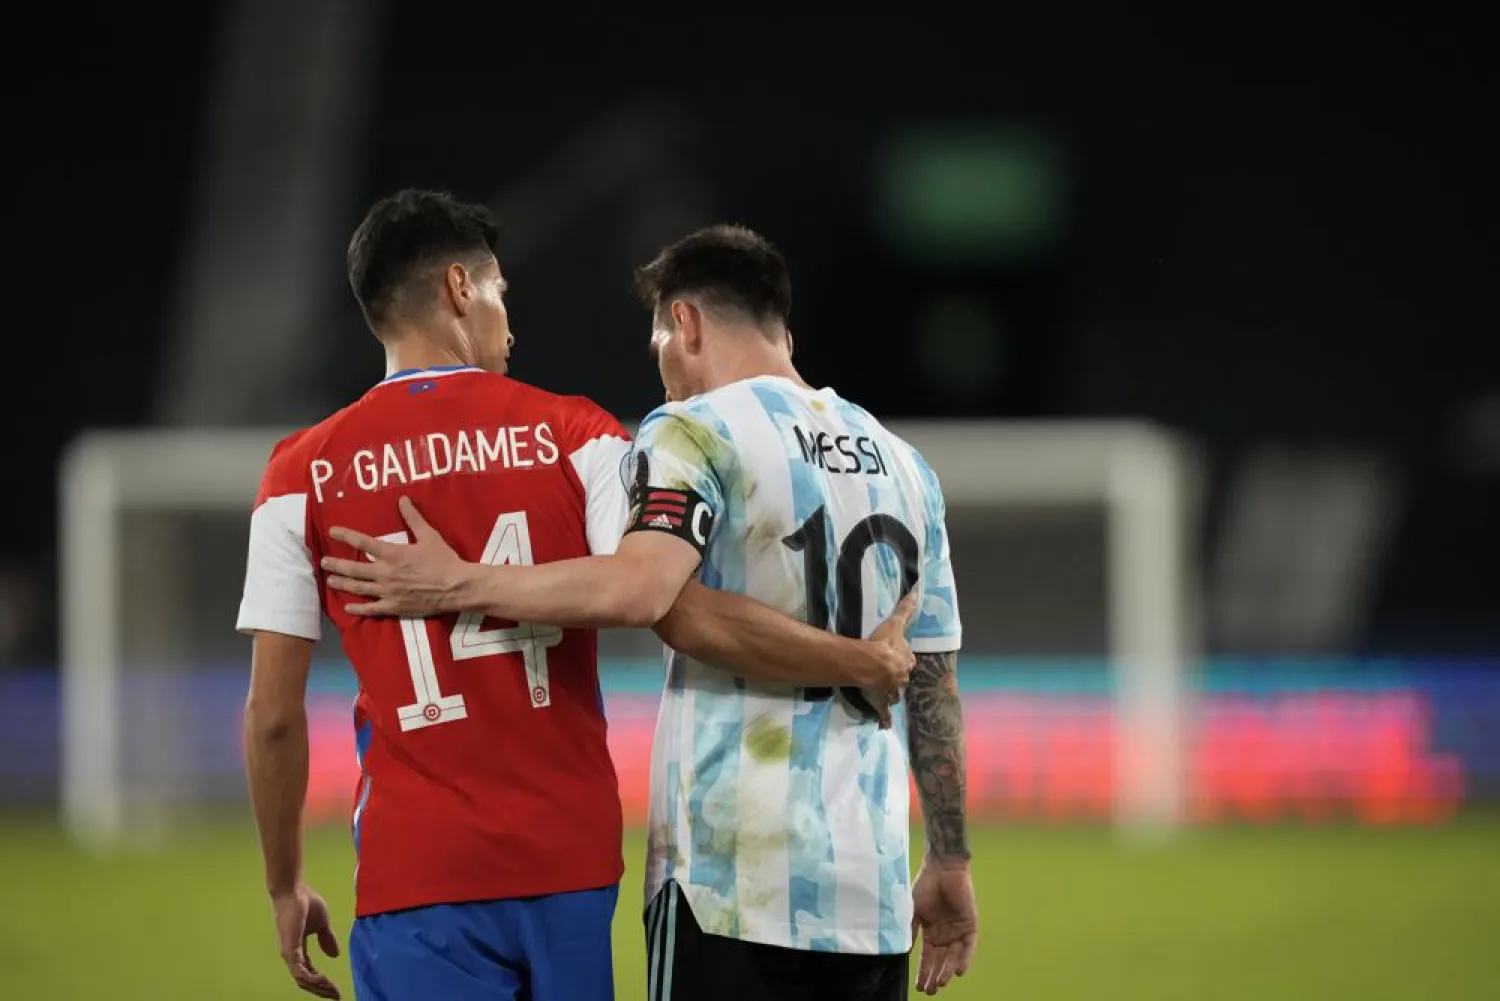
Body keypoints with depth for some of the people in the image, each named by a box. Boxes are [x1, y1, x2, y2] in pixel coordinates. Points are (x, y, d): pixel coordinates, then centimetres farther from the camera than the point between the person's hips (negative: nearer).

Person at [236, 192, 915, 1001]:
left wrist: (285, 888, 12)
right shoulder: (572, 436, 1)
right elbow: (685, 612, -11)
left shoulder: (305, 477, 2)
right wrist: (861, 663, 0)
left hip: (415, 873, -1)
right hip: (573, 862, 1)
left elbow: (272, 716, 1)